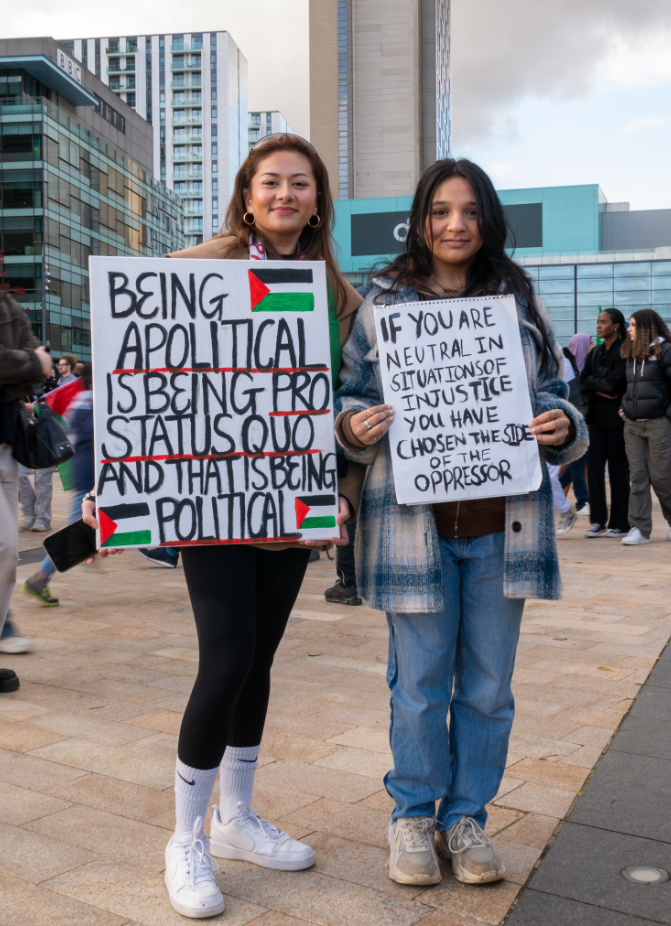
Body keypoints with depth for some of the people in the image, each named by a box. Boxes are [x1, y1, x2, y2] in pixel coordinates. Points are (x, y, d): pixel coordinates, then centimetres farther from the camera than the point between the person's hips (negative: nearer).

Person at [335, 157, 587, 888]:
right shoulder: (382, 304, 4)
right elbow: (350, 396, 7)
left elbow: (550, 396, 14)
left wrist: (562, 428, -8)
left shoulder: (518, 301, 10)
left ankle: (466, 816, 29)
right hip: (414, 525, -2)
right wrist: (353, 426, -16)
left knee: (487, 687, 10)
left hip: (500, 525, 2)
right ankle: (414, 815, 27)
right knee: (419, 686, 5)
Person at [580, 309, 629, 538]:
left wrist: (593, 381, -4)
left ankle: (620, 523, 7)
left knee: (618, 470, 0)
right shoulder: (595, 353, 13)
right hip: (597, 417, 6)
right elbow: (583, 383, 6)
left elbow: (615, 384, -18)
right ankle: (598, 521, 8)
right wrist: (600, 388, -10)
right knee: (594, 467, 2)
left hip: (617, 418, -6)